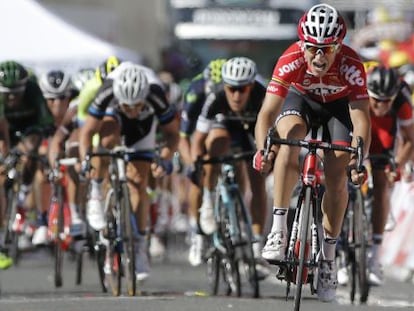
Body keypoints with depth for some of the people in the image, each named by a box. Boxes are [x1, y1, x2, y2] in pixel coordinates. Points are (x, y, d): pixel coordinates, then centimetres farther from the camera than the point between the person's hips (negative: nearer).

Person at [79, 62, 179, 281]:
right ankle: (96, 196, -21)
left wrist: (165, 158, -42)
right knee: (109, 137, -36)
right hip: (113, 116, 0)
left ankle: (139, 246, 3)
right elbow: (87, 131, -31)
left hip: (144, 124, 0)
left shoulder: (155, 95, -39)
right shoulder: (106, 94, -40)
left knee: (138, 184, -8)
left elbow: (172, 132, -26)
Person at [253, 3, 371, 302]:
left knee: (337, 177, -11)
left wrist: (359, 158, -54)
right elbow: (267, 112, -38)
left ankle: (328, 254, 6)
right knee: (289, 138, -32)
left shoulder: (351, 65, -36)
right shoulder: (291, 61, -36)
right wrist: (263, 149, -55)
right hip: (300, 98, 0)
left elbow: (361, 119, -38)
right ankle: (279, 227, -28)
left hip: (339, 104, 0)